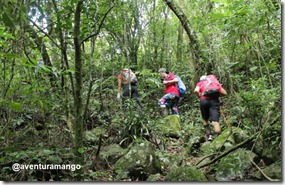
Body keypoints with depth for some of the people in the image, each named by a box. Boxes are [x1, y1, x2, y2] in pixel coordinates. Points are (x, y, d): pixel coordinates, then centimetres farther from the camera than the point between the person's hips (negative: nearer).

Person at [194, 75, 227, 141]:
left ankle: (209, 135, 10)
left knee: (205, 119, 18)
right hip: (214, 100, 1)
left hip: (204, 100, -1)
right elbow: (224, 93, 17)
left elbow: (196, 91, -1)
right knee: (215, 121, -7)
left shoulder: (200, 83, 22)